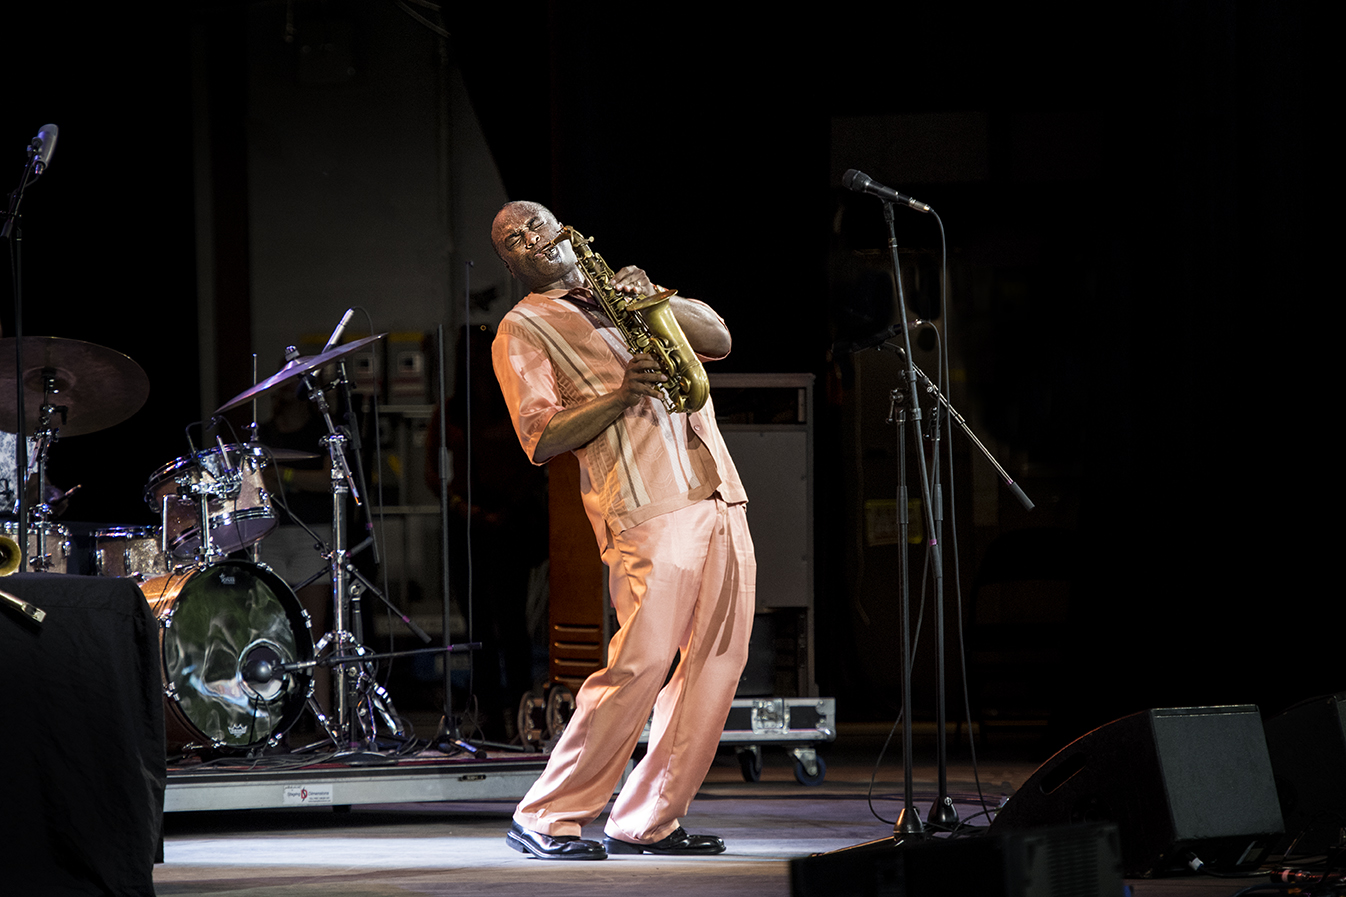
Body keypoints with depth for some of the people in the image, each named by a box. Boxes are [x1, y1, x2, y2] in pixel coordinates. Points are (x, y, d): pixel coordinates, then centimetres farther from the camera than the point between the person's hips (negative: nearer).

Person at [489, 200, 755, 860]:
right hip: (645, 509, -6)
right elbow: (541, 440, -5)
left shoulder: (622, 289, 25)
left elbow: (718, 339, 13)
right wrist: (619, 397, -17)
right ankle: (545, 819, -7)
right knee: (642, 662, -15)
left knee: (718, 658, 2)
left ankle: (644, 823, 7)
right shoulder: (521, 331, 7)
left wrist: (654, 300, -3)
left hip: (719, 495, 6)